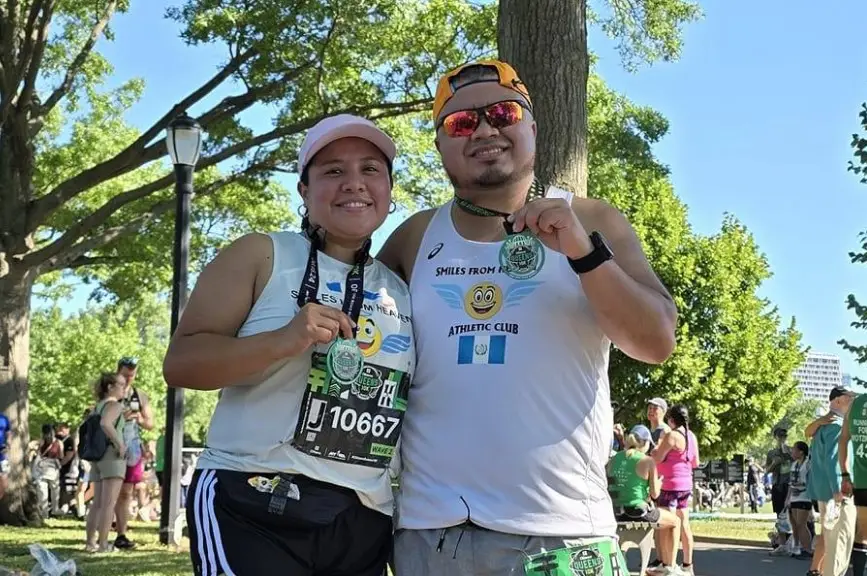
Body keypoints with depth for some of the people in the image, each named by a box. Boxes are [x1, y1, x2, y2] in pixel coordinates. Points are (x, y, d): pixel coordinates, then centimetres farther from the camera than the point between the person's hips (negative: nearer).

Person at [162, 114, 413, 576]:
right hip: (253, 508, -5)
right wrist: (282, 340, -21)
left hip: (364, 525, 5)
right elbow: (180, 363, -7)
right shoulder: (261, 257, 0)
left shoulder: (401, 290, 14)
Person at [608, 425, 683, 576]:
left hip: (618, 513, 7)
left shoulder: (614, 459, 6)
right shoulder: (648, 461, -11)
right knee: (675, 521, 22)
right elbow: (655, 494, -9)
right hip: (639, 512, -7)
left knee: (663, 522, 34)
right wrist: (659, 483, 13)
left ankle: (665, 563, 37)